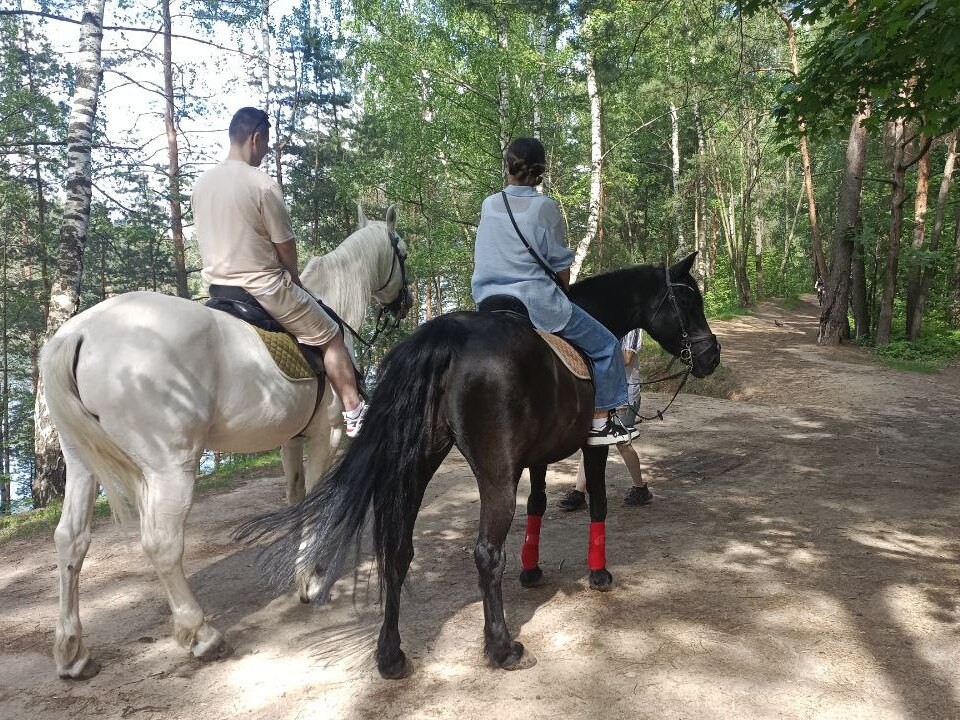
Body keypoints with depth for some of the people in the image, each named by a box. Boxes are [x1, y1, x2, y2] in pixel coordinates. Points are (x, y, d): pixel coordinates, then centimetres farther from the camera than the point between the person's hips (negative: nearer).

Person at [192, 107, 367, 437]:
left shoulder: (201, 183, 5)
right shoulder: (262, 183, -17)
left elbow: (217, 237, 14)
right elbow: (286, 248, -10)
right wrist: (295, 282, 8)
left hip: (219, 286, 7)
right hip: (264, 288, -7)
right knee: (330, 338, 6)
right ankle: (354, 412, 6)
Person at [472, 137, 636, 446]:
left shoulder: (488, 205, 5)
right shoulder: (544, 206, -9)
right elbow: (561, 268, -5)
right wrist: (560, 298, 15)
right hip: (537, 303, -6)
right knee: (605, 345, 8)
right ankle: (601, 421, 10)